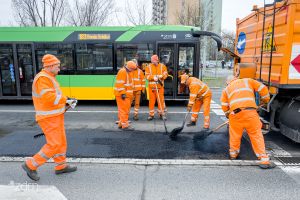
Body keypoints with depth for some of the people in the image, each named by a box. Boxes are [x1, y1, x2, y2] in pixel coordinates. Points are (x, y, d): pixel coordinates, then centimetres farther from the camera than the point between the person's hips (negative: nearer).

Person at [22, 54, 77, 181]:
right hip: (49, 118, -10)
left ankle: (61, 167, 26)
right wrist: (66, 99, -21)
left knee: (61, 142, 15)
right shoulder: (43, 78, -18)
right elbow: (48, 98, -29)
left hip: (55, 116, 10)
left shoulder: (48, 78, 15)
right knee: (54, 145, -7)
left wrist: (66, 102, 6)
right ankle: (30, 165, 8)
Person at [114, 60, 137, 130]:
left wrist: (130, 93, 22)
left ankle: (121, 124, 23)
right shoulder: (122, 72, -15)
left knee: (124, 109, 14)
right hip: (122, 94, -10)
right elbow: (120, 84, -21)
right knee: (124, 109, -7)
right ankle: (125, 125, -3)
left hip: (127, 94, 10)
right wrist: (123, 93, -23)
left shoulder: (129, 72, 16)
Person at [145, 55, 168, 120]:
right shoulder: (149, 67, 5)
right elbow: (147, 76, -2)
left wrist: (160, 76, -20)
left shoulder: (162, 66, 5)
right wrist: (153, 77, -19)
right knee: (151, 100, 4)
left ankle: (162, 114, 13)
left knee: (161, 100, 0)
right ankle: (151, 114, 14)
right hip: (151, 86, 0)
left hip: (160, 86, 0)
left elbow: (165, 74, 0)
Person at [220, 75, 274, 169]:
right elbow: (262, 88, 13)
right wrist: (265, 100, 27)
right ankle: (264, 159, 4)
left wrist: (228, 114, 30)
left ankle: (233, 153, 32)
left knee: (235, 134, 19)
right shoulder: (247, 81, 20)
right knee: (256, 135, 5)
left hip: (235, 113, 1)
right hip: (250, 111, -1)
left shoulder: (226, 89, 22)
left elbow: (224, 105, 14)